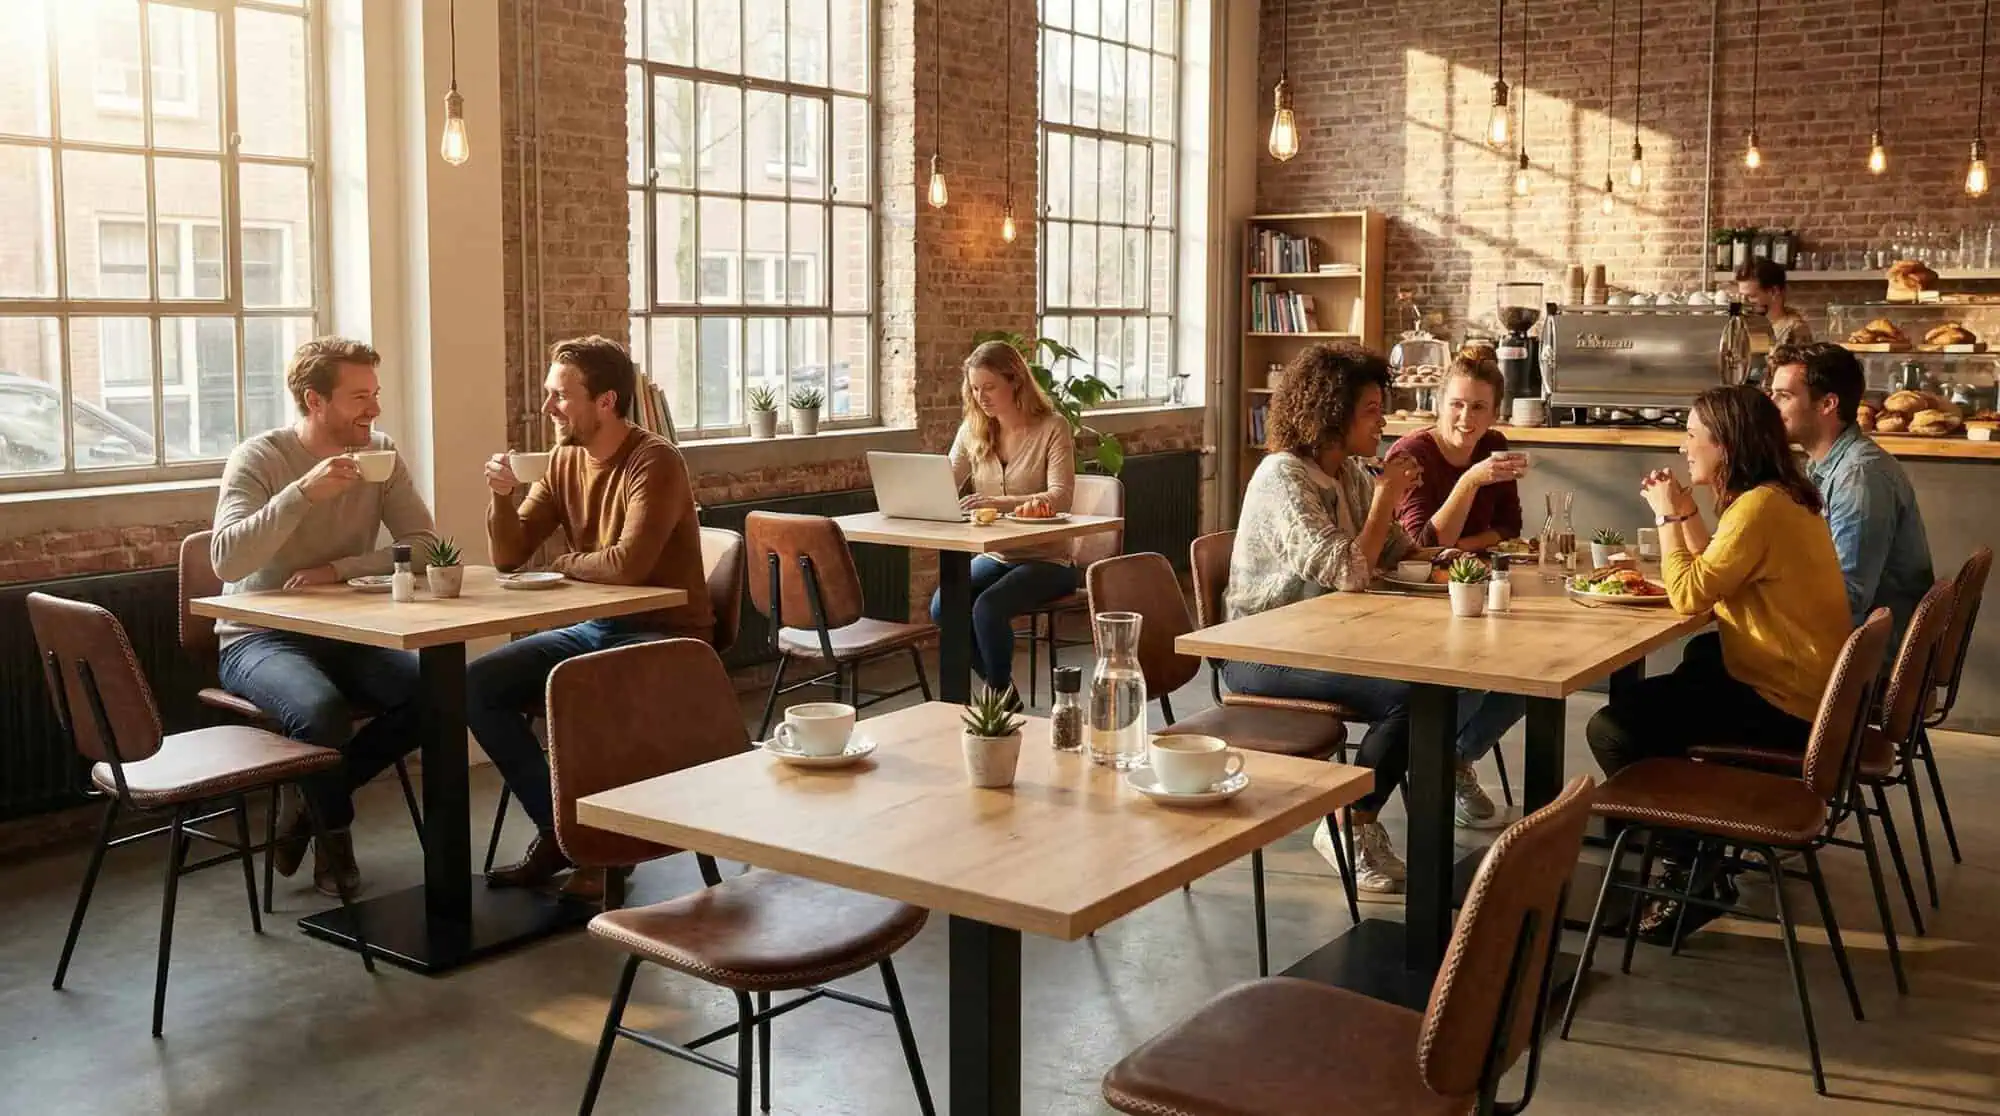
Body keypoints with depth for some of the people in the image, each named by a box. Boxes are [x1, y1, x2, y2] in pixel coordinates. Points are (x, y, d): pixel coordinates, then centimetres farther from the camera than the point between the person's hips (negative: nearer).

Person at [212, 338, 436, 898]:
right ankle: (334, 833, -3)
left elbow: (423, 546, -6)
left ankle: (313, 794, 2)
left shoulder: (380, 453, 2)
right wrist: (302, 494, -33)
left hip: (347, 635, 5)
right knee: (321, 707, -35)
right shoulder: (259, 458, -10)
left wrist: (339, 569, -19)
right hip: (260, 638, -4)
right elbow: (226, 561, -24)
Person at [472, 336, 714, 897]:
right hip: (594, 628, 8)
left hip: (664, 637, -8)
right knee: (477, 685, -6)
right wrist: (503, 495, -12)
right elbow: (509, 555, 7)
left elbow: (628, 563, -30)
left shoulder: (654, 462, -17)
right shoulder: (565, 461, 6)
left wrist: (564, 564, -10)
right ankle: (558, 829, 5)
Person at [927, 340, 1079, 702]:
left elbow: (1059, 497, -21)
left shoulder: (1052, 427, -9)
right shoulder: (973, 430, 7)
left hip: (1046, 559, -5)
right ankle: (1000, 687, -3)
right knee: (943, 605, -22)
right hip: (995, 556, 5)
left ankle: (1000, 697, -9)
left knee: (988, 607, -31)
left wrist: (1001, 502, -37)